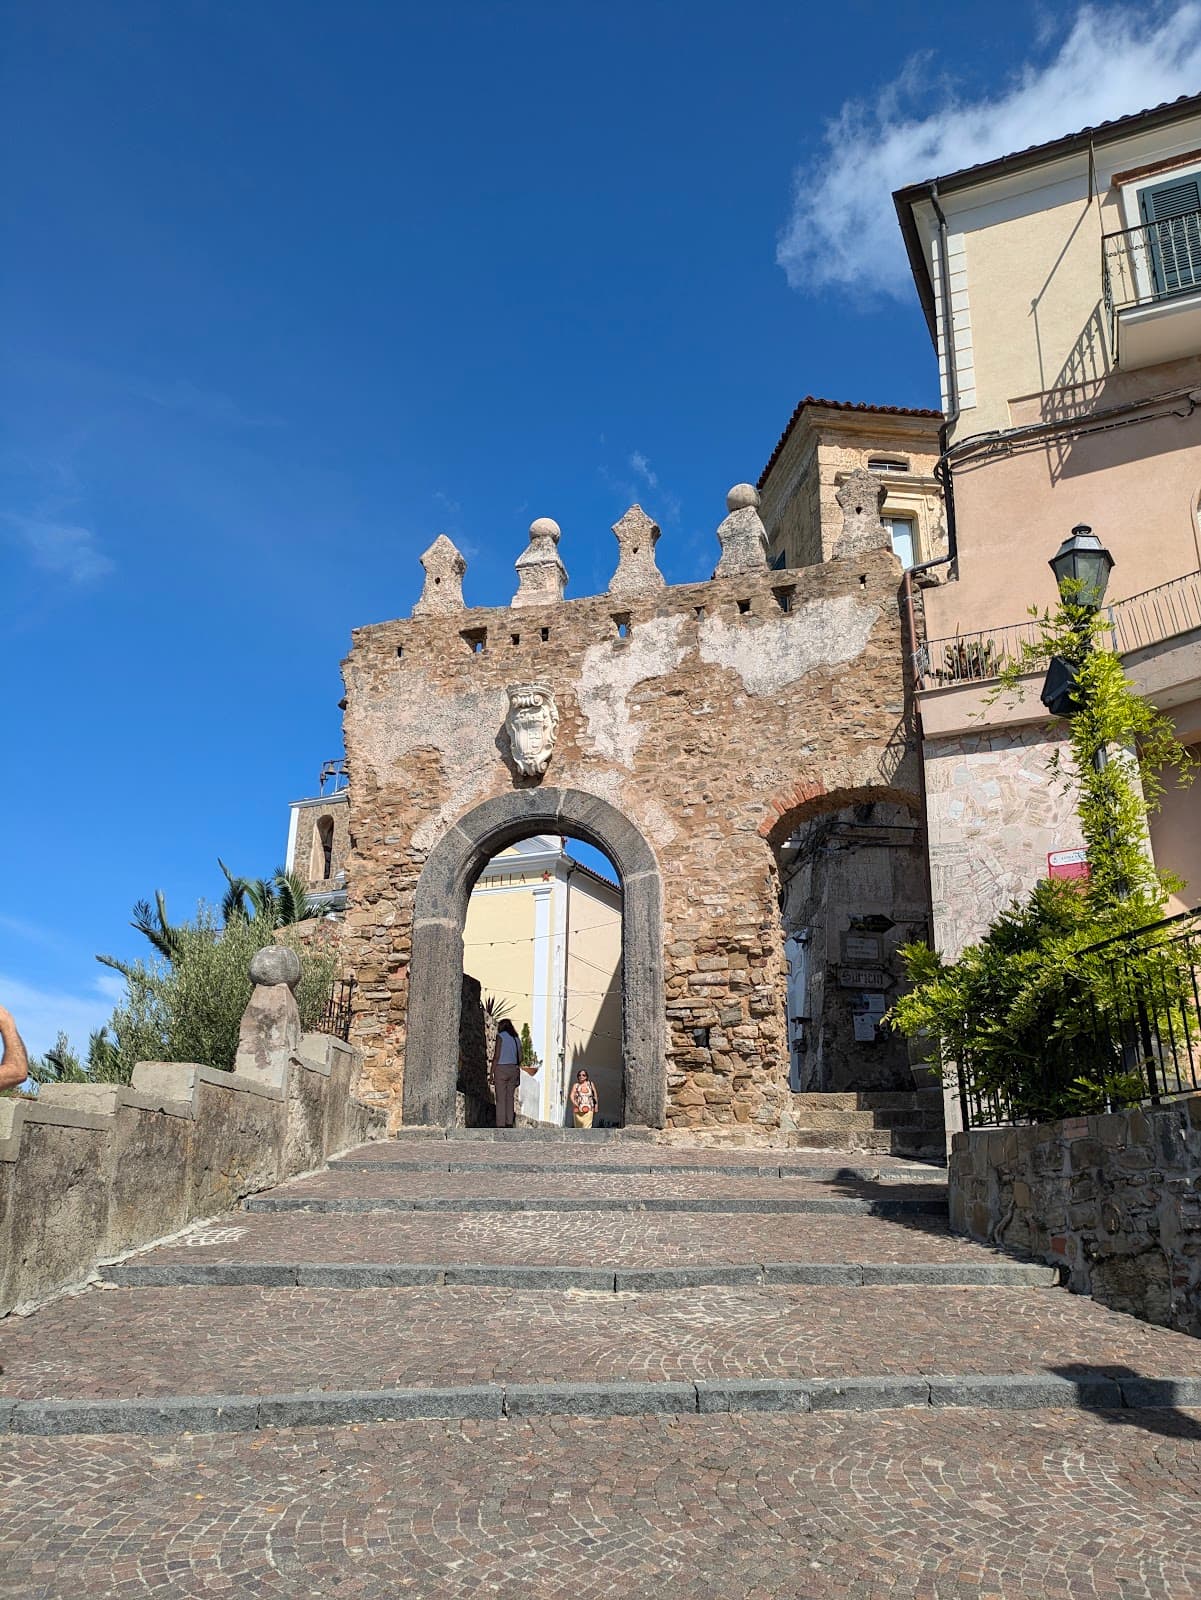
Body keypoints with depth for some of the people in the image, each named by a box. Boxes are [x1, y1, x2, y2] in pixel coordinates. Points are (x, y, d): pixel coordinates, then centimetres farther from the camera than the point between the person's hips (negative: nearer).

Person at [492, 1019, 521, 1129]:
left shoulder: (500, 1036, -6)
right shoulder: (516, 1038, 12)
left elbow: (496, 1056, -12)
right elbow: (520, 1058, 12)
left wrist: (491, 1073, -10)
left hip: (501, 1068, -6)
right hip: (513, 1070, 6)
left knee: (500, 1099, -4)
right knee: (510, 1098, 10)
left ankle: (500, 1125, -7)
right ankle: (509, 1123, 9)